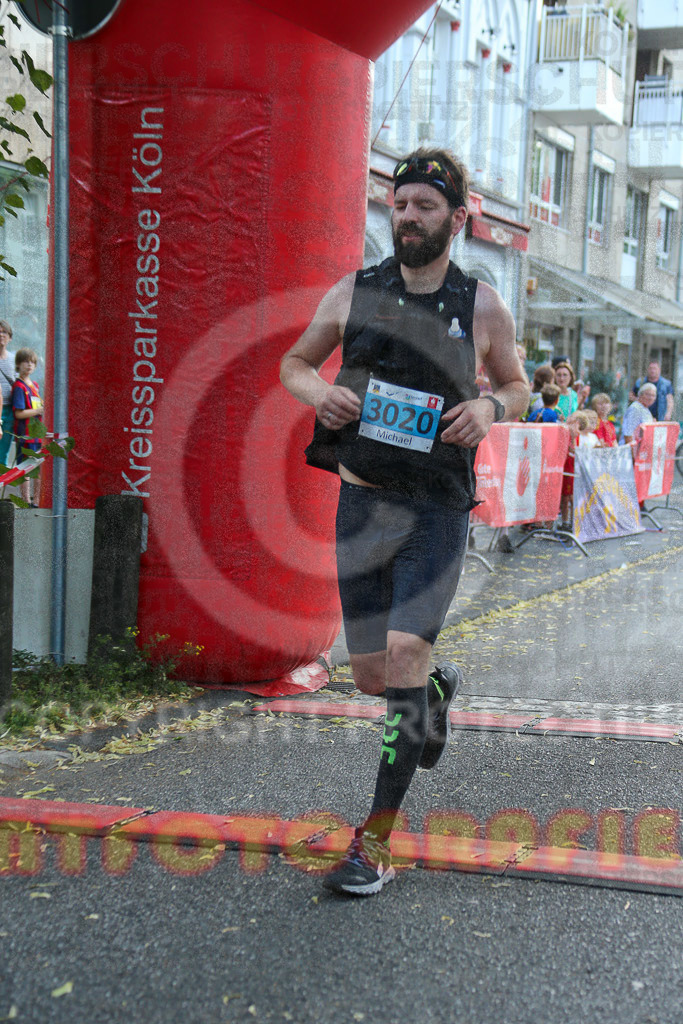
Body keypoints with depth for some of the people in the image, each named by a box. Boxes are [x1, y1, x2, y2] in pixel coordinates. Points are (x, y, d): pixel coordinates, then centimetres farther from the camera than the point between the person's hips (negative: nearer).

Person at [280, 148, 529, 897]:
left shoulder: (482, 308, 0)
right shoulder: (353, 293, 2)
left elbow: (516, 385, 14)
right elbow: (294, 363, 15)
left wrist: (490, 407, -9)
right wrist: (318, 391, -9)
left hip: (437, 506, -2)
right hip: (362, 501, 3)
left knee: (404, 653, -17)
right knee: (370, 675, 7)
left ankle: (377, 844, -7)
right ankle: (437, 690, 46)